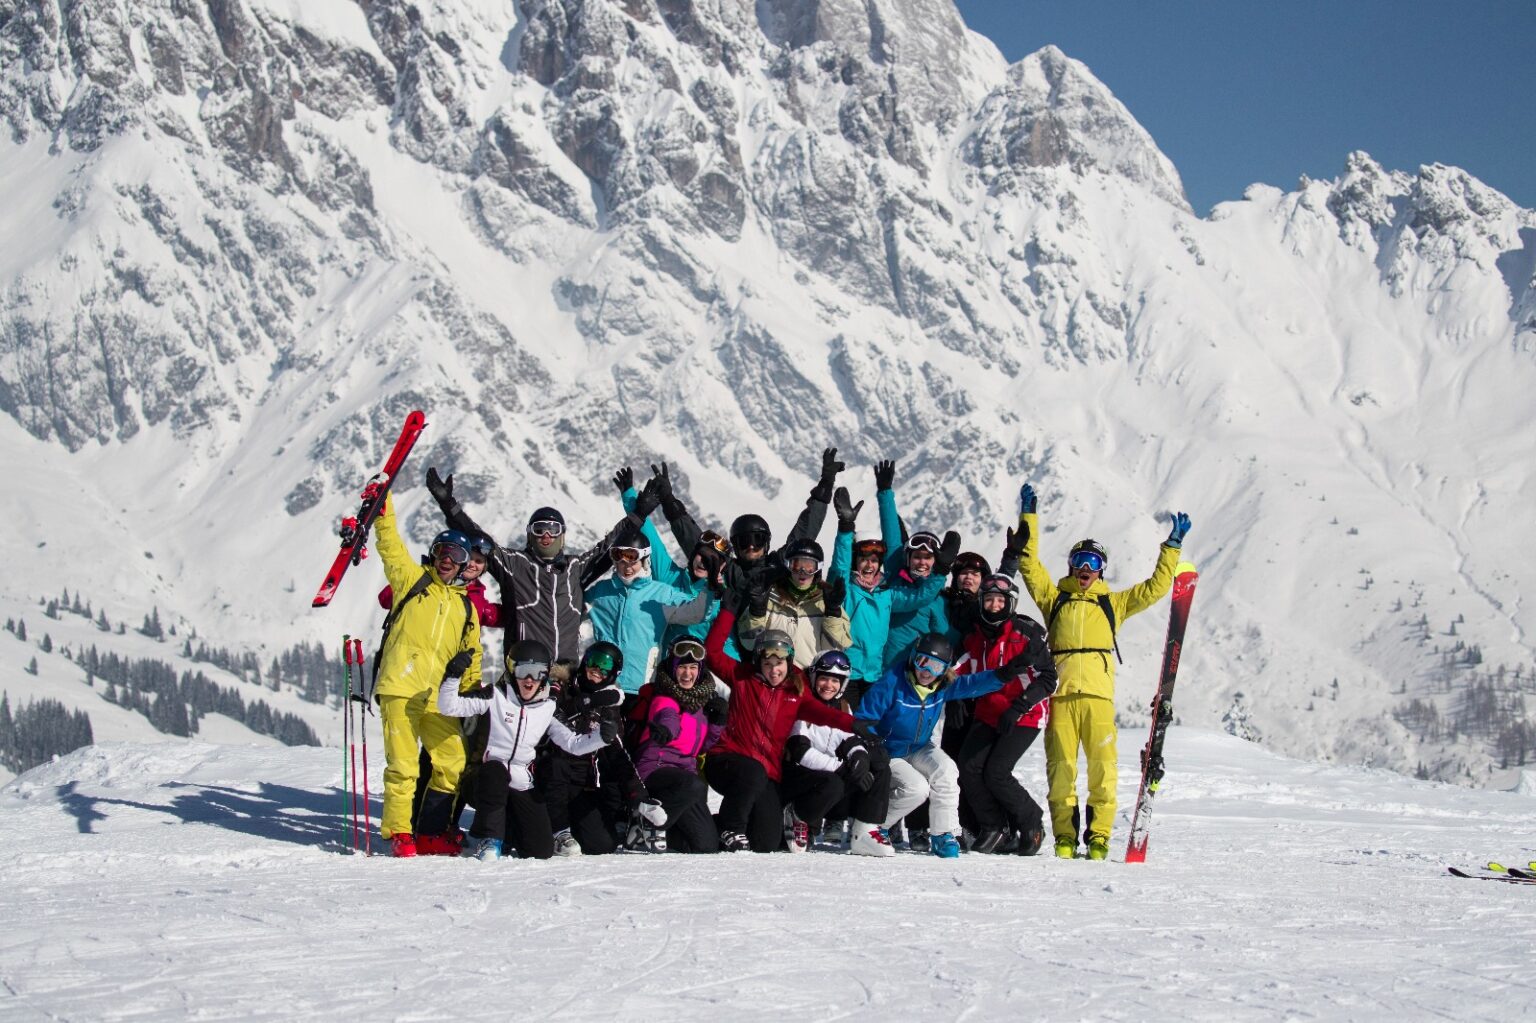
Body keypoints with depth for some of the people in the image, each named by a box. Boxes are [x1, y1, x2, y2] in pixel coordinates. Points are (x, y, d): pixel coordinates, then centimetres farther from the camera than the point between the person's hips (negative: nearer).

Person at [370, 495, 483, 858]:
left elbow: (472, 655, 26)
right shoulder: (412, 580, 12)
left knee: (453, 765, 0)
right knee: (403, 766, -9)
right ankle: (398, 834, -1)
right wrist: (383, 506, -3)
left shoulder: (466, 607, 22)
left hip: (438, 697, 4)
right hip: (400, 689, -4)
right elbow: (389, 543, 5)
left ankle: (432, 835, 9)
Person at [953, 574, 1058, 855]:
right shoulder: (975, 637, 6)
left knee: (996, 772, -16)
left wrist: (1017, 708, -22)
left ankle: (1032, 825, 7)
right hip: (988, 714, 6)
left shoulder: (1027, 634, -12)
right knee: (968, 768, -9)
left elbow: (1048, 679, -13)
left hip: (1024, 717, -6)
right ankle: (994, 829, 7)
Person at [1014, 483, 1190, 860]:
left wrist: (1172, 546, 21)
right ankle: (1065, 837, 1)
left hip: (1098, 692, 0)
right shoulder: (1054, 598, 21)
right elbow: (1029, 563, 17)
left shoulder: (1113, 603, 23)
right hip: (1060, 692, 0)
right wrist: (1029, 517, 16)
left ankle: (1098, 836, -1)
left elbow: (1156, 586, 24)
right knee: (1061, 768, -5)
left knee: (1102, 766, -8)